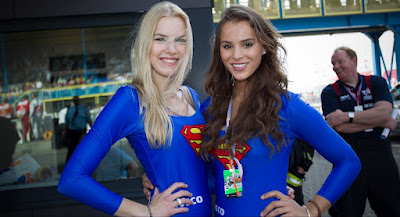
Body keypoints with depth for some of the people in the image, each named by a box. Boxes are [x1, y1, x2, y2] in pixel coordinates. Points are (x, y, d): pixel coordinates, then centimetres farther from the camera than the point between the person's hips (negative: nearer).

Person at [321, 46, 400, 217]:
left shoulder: (376, 83, 8)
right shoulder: (330, 92, 3)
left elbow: (384, 112, -11)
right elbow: (339, 127, -13)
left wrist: (347, 116, -16)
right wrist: (383, 122, -8)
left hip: (380, 154, 2)